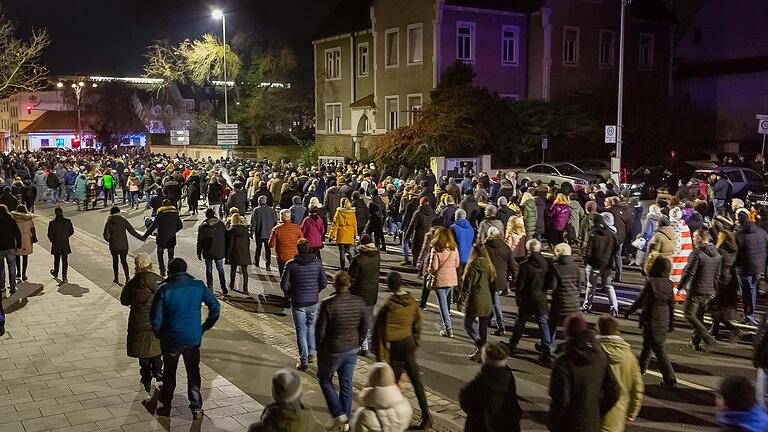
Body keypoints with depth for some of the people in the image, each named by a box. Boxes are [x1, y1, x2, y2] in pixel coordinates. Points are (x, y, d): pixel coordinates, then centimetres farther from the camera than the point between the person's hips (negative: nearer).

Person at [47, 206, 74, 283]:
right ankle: (64, 277, 3)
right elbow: (72, 232, 2)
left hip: (56, 245, -1)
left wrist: (52, 240, 11)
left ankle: (55, 273, 38)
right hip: (65, 244, 1)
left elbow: (50, 235, -9)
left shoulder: (52, 223, -13)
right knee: (64, 261, 5)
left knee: (56, 260, 18)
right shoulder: (68, 222, -8)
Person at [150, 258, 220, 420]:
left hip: (171, 339, -1)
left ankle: (166, 400, 40)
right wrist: (205, 327, 7)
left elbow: (156, 317, -12)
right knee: (193, 372, 14)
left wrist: (159, 334, 6)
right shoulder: (198, 286, -6)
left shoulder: (165, 289, -13)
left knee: (169, 370, 20)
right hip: (194, 338, 1)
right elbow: (215, 308, -5)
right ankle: (196, 407, 12)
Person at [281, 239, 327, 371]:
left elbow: (284, 285, -11)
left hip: (298, 302, -2)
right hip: (313, 302, 2)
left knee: (301, 331, 6)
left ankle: (304, 361, 9)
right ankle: (311, 353, 29)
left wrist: (290, 295, 9)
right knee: (311, 327, 23)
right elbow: (324, 282, -2)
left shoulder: (291, 264, -12)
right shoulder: (317, 263, -6)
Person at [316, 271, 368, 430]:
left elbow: (320, 330, -15)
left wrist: (319, 350, 2)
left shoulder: (328, 304, -22)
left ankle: (339, 414, 12)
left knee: (324, 378, 20)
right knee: (346, 383, 17)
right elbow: (364, 328, 1)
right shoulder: (359, 302, -8)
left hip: (332, 350, -4)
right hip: (351, 350, 4)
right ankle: (345, 421, 28)